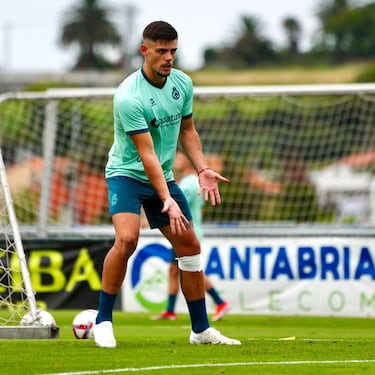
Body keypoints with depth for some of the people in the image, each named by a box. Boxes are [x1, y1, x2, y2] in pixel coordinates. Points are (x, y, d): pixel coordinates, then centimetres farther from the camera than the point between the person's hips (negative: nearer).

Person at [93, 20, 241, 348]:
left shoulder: (183, 83, -2)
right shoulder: (129, 97, -25)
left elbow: (187, 129, 12)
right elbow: (146, 154, -28)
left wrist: (202, 168, -2)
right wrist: (167, 200, -34)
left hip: (164, 176, 7)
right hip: (127, 173, -7)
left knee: (190, 246, 5)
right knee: (127, 238, -29)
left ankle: (201, 329, 17)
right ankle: (103, 321, -16)